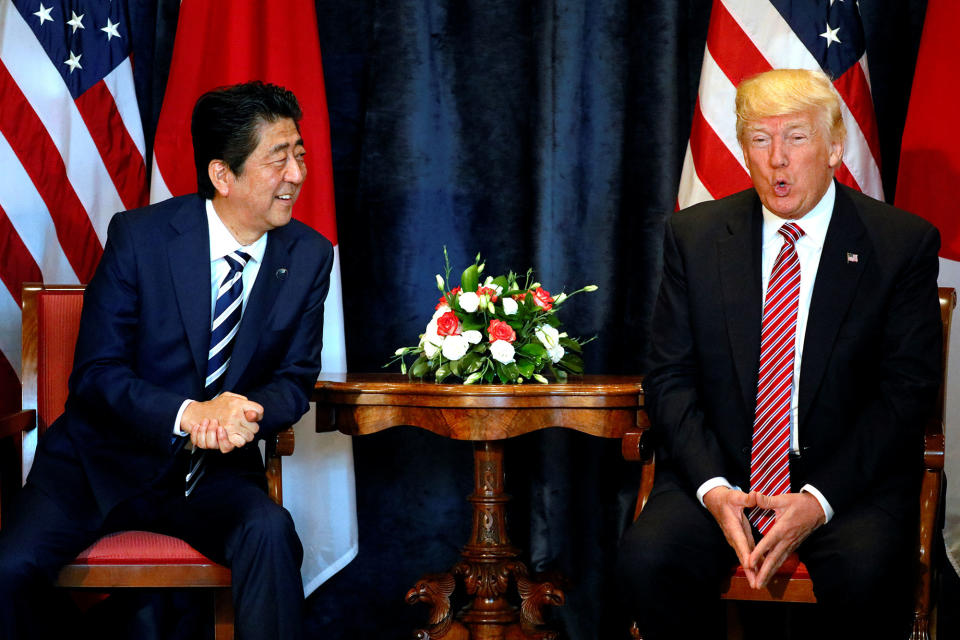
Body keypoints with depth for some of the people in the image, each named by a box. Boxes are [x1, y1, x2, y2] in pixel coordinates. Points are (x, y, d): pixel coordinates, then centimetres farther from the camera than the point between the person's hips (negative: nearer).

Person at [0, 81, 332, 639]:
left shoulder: (309, 256, -2)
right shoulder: (139, 236, -10)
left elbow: (294, 379, 5)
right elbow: (96, 374, -10)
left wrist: (246, 413, -20)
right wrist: (188, 414, -27)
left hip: (216, 472, 1)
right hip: (107, 458, -1)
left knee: (270, 532, -33)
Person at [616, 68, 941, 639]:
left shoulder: (902, 243, -1)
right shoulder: (695, 236, 5)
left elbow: (907, 389, -4)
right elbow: (670, 377, 3)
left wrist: (820, 498, -17)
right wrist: (713, 487, -14)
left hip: (849, 472, -2)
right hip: (719, 467, 2)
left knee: (864, 575, -33)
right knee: (647, 560, -26)